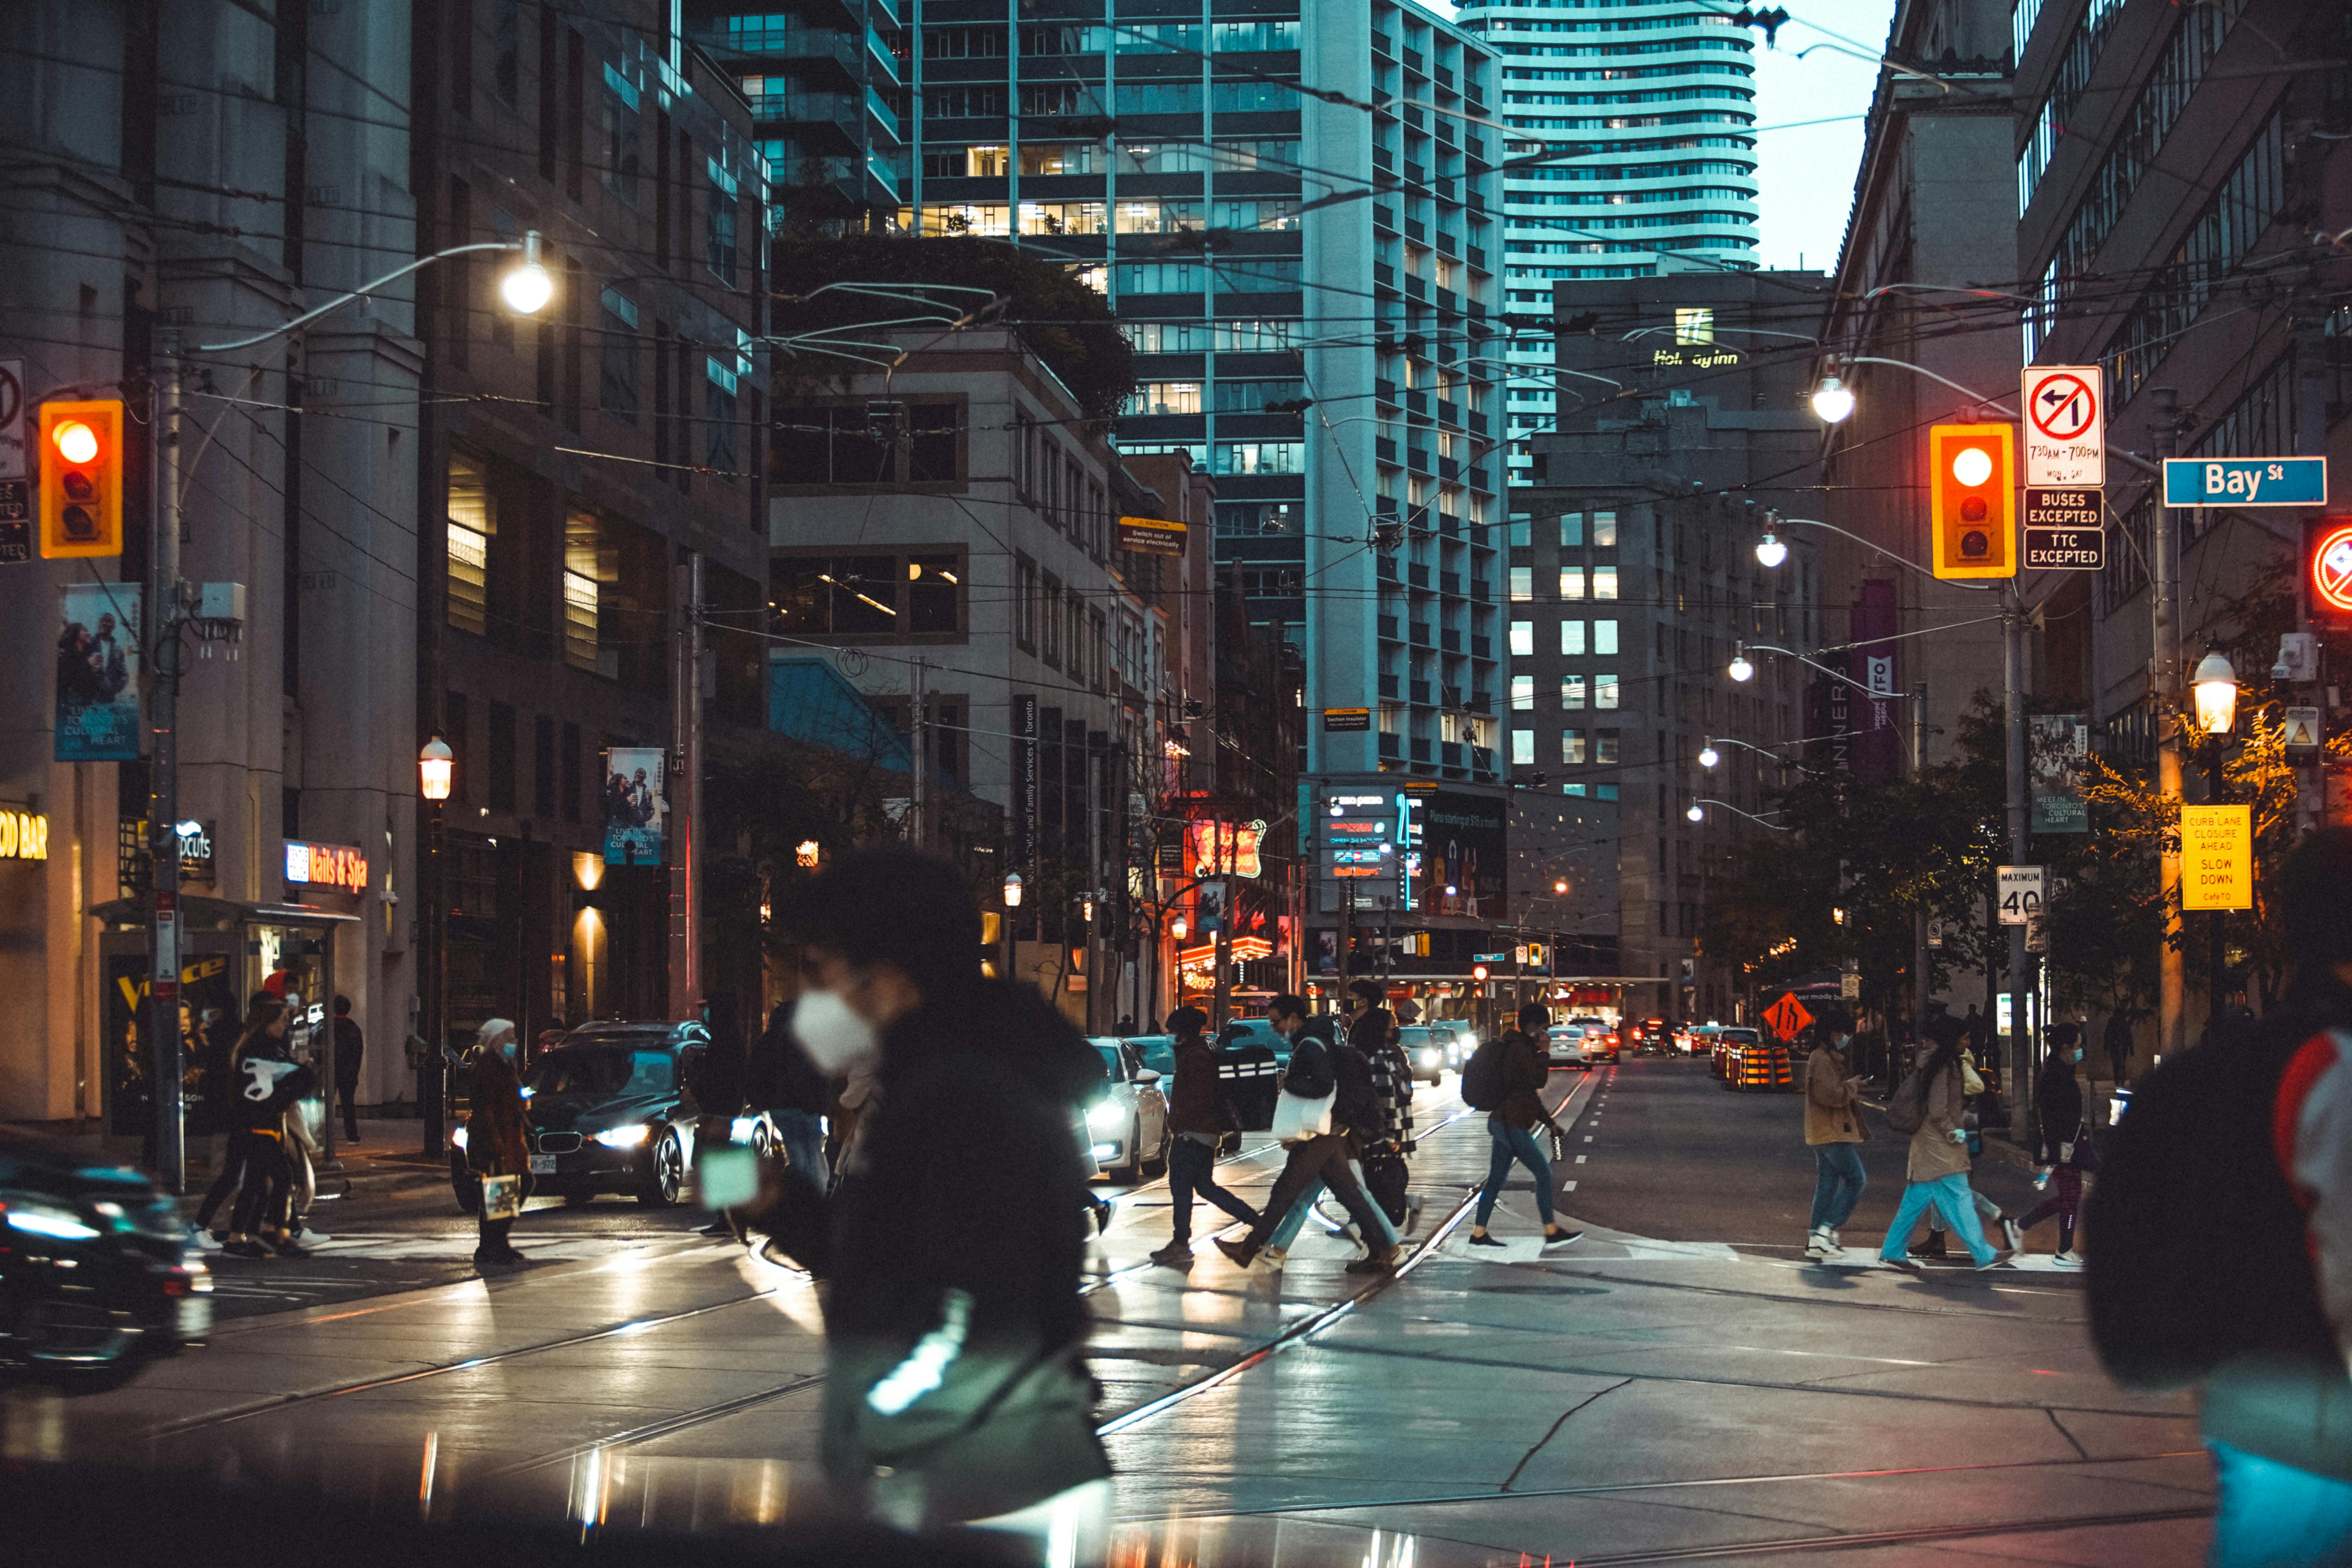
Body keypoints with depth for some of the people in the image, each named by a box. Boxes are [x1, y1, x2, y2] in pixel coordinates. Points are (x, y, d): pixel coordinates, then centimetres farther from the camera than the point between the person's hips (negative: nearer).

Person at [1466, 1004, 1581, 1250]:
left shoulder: (1520, 1046, 18)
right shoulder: (1520, 1047, -14)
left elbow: (1531, 1091, 24)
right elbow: (1539, 1080, -20)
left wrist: (1549, 1121, 24)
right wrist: (1543, 1052, -11)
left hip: (1503, 1122, 10)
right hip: (1512, 1125, -10)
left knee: (1497, 1179, 11)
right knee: (1544, 1173, -4)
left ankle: (1478, 1234, 13)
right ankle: (1551, 1232, 0)